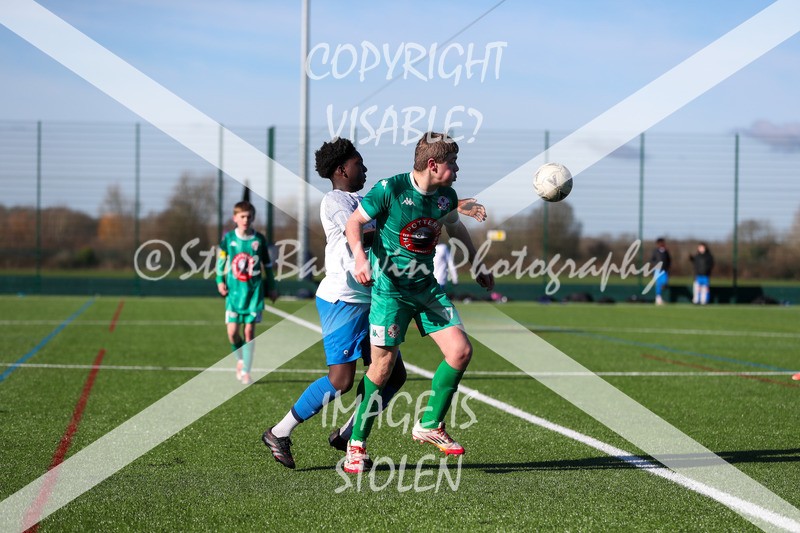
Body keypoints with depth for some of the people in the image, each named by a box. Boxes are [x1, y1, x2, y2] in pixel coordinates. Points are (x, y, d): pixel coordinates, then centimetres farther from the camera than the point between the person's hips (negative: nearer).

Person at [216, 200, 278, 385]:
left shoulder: (259, 239, 0)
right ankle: (240, 359, 23)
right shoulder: (228, 238, 0)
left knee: (249, 330, -4)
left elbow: (267, 264, 10)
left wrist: (271, 287, 13)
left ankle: (246, 371, 3)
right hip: (234, 291, 0)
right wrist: (220, 281, 2)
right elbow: (221, 261, 12)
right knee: (232, 331, -6)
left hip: (254, 291, 0)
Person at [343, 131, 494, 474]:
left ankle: (429, 426, 12)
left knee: (460, 351, -5)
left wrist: (478, 268, 31)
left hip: (427, 287, 6)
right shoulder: (390, 189, -16)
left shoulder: (446, 195, 2)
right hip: (389, 288, -6)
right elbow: (354, 222, -10)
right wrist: (360, 256, -28)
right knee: (382, 368, -7)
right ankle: (356, 445, 9)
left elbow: (456, 228, 22)